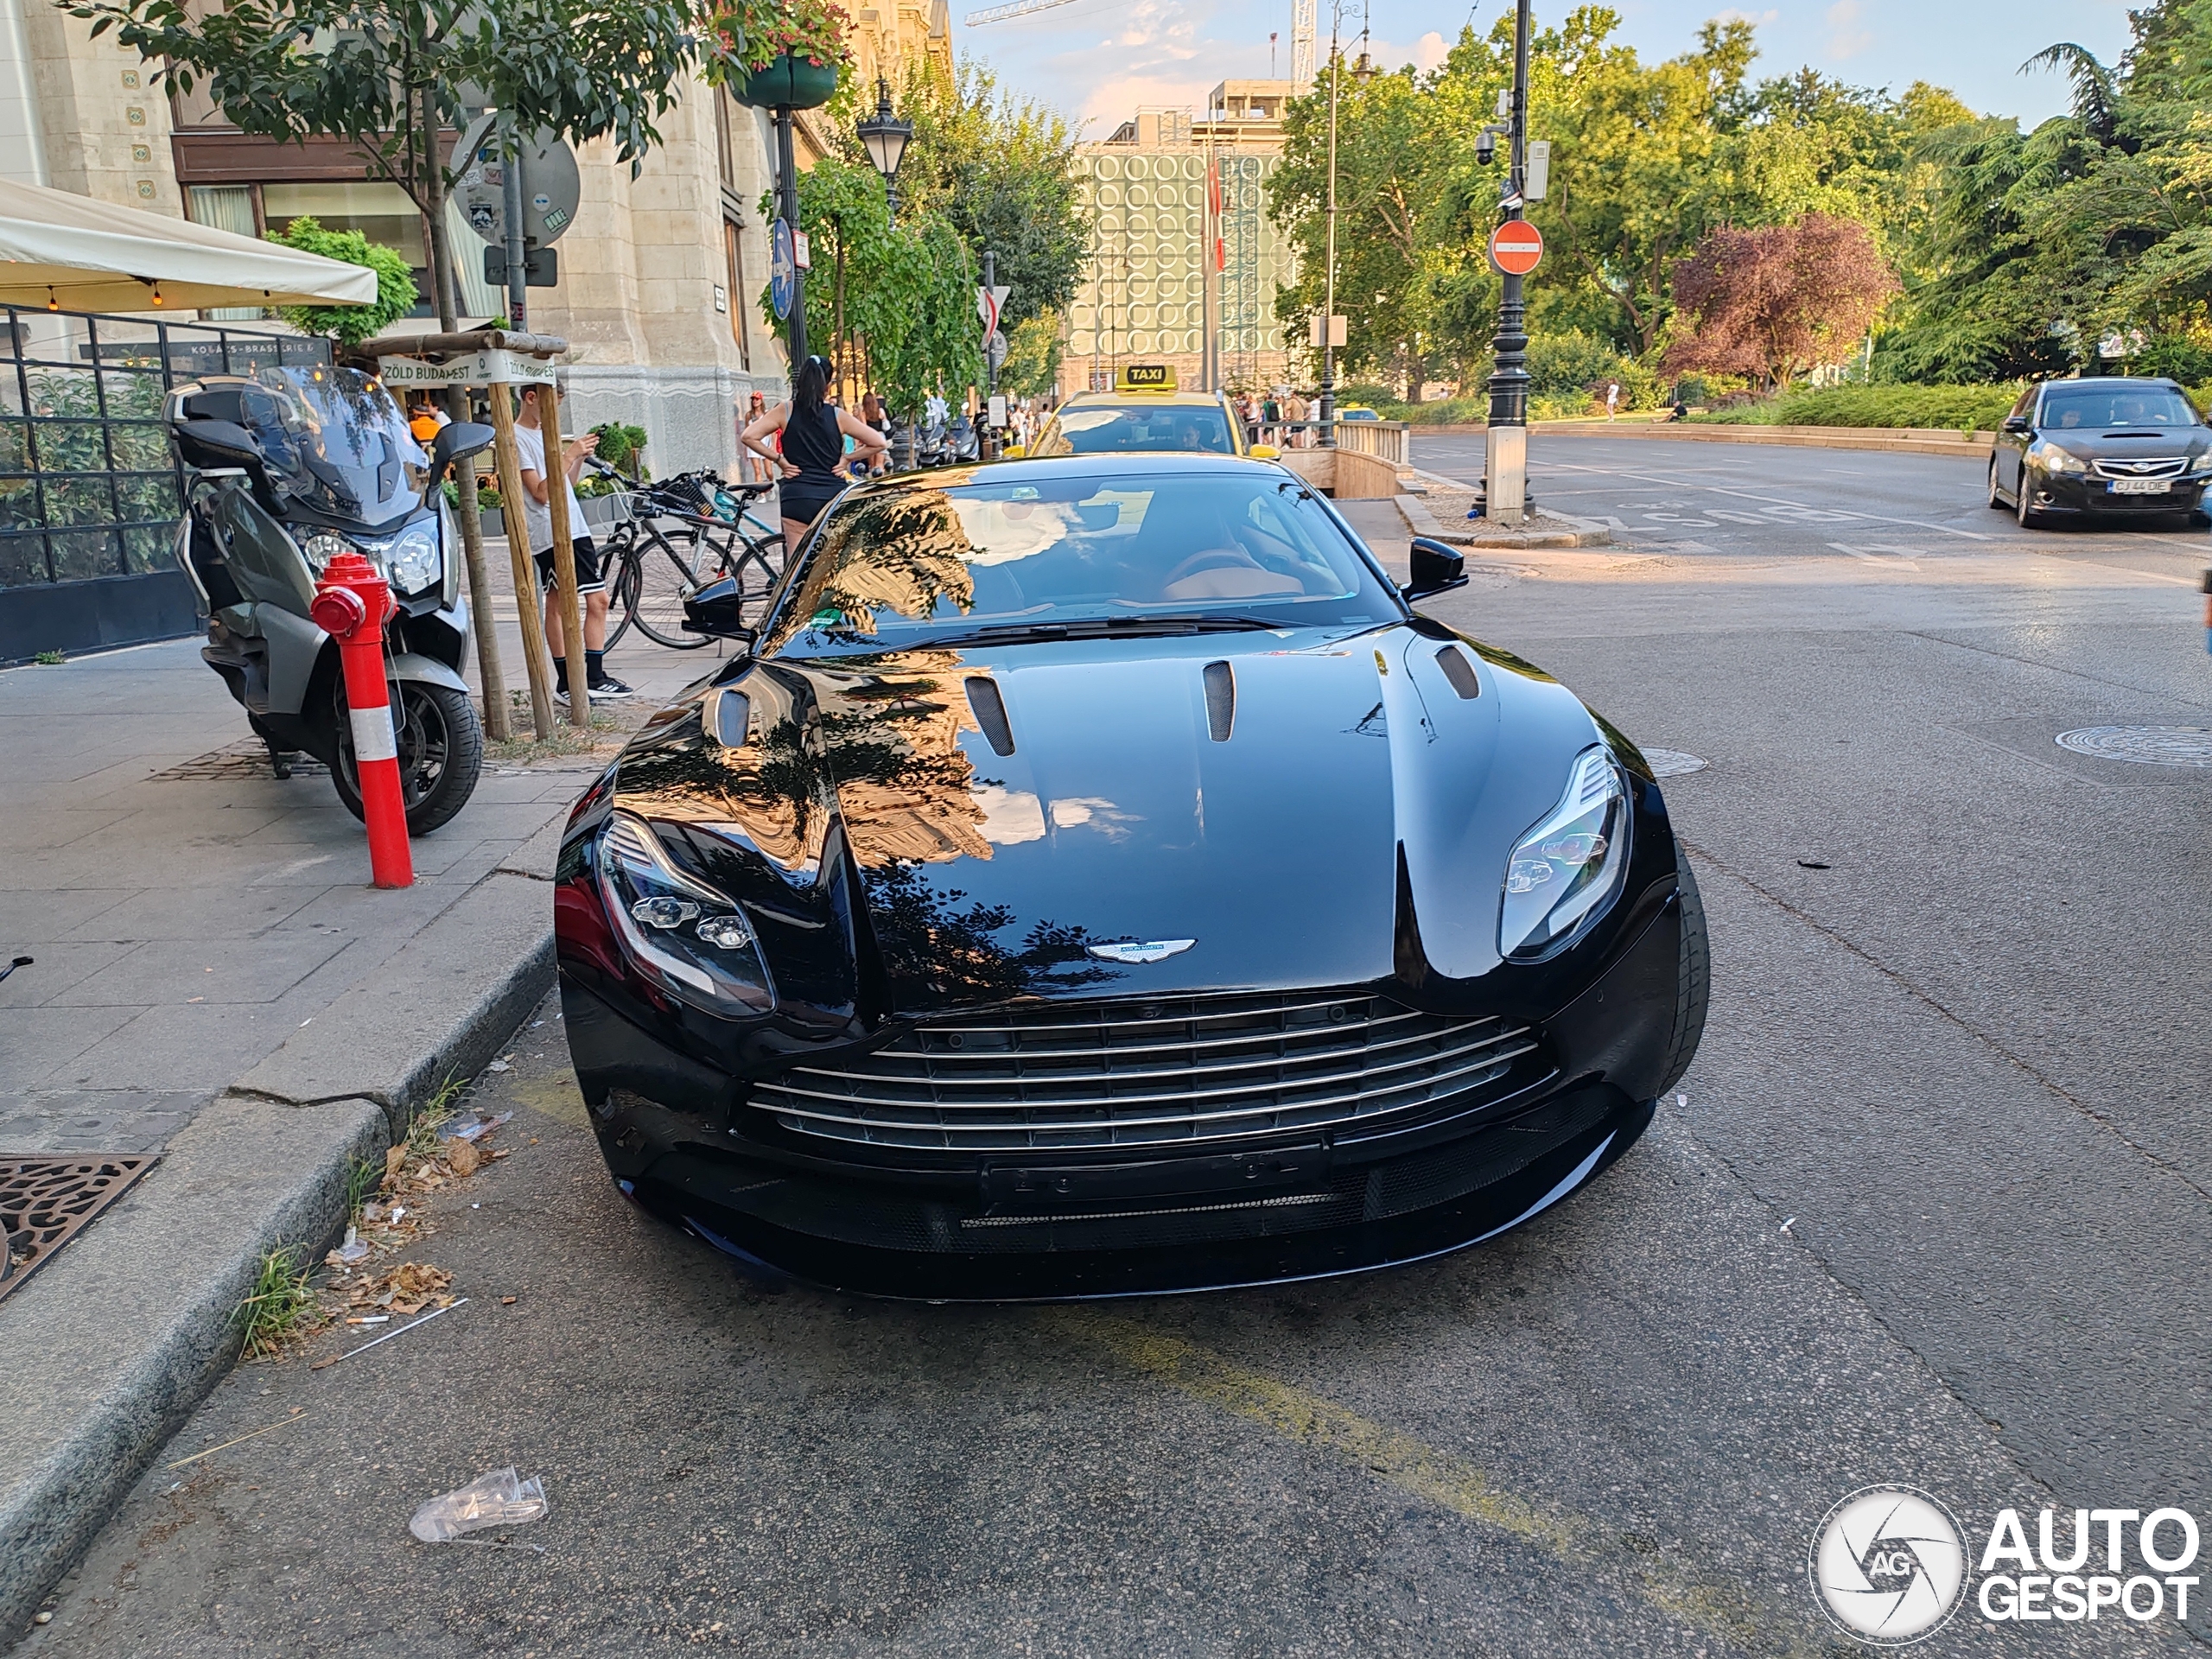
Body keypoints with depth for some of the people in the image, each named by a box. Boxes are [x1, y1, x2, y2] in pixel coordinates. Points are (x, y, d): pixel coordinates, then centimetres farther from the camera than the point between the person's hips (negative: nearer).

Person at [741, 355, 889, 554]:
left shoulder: (786, 411, 0)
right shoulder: (838, 416, 0)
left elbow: (749, 436, -8)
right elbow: (878, 442, -1)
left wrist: (778, 459, 0)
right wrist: (847, 459, 6)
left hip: (798, 497, -1)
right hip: (834, 496, 1)